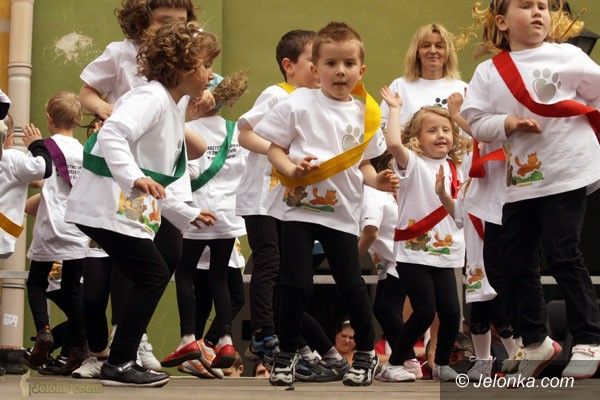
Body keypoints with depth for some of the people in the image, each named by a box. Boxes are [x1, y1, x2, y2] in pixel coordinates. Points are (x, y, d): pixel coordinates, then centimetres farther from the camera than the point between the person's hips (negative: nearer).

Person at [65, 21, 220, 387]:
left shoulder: (173, 110, 19)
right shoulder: (151, 98, -12)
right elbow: (112, 134, -31)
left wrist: (187, 214, 27)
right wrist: (134, 177, -42)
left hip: (126, 207, 10)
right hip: (108, 205, -10)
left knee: (153, 277, 11)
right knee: (154, 275, -10)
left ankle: (122, 361, 18)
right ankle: (119, 364, -4)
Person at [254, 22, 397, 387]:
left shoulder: (362, 114, 5)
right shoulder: (299, 103, -5)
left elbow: (363, 163, 14)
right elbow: (274, 148, -3)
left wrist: (377, 180, -6)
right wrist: (291, 169, -21)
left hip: (342, 213, 2)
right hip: (301, 207, -2)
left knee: (351, 285, 8)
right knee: (296, 285, -4)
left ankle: (367, 353, 26)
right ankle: (287, 354, 16)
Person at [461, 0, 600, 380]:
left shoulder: (566, 55, -1)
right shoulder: (488, 72, 5)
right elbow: (476, 121, 1)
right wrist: (507, 123, -14)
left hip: (567, 172, -4)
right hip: (520, 179, 4)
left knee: (563, 253, -7)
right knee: (516, 260, 8)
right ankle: (536, 342, 23)